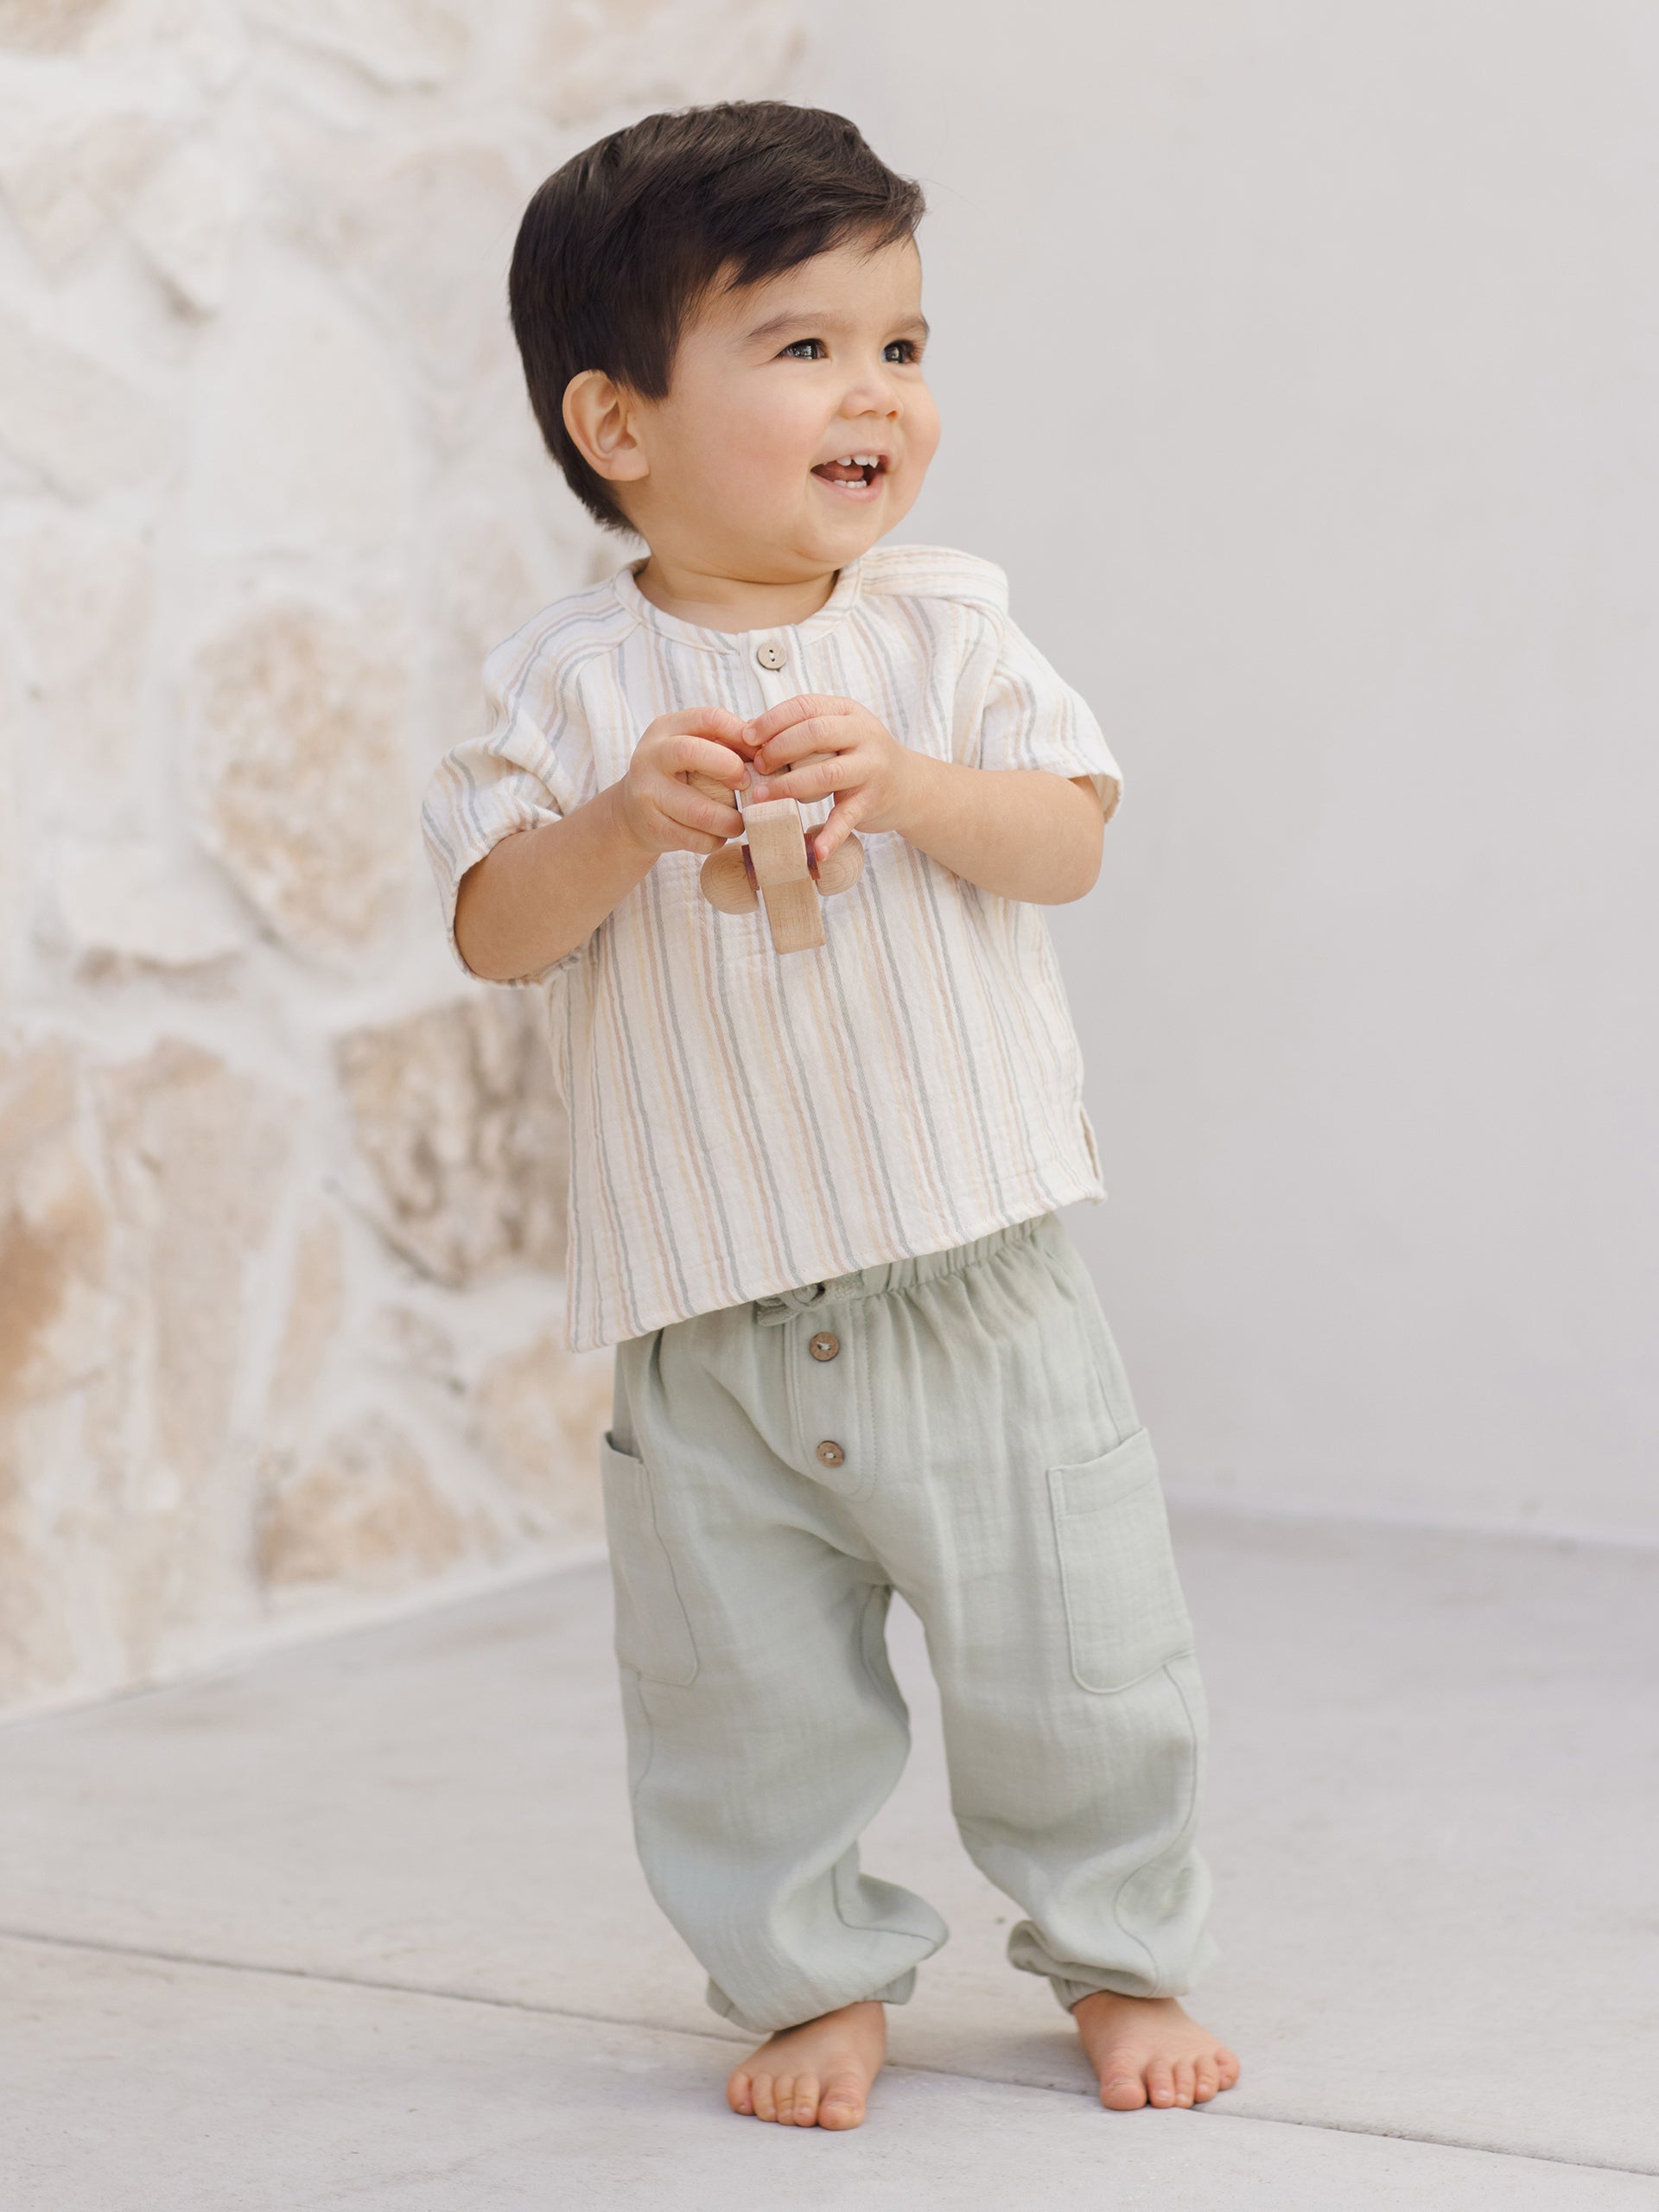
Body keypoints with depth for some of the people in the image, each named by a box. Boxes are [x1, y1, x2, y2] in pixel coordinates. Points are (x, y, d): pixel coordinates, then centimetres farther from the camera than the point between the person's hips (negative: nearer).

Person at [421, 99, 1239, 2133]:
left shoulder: (942, 628, 1)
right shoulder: (574, 682, -3)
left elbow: (1070, 838, -6)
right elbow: (494, 932, -7)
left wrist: (900, 781, -23)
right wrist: (624, 822, -24)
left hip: (973, 1266, 1)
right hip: (712, 1312, 0)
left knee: (1075, 1656, 7)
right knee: (744, 1686, 8)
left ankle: (1121, 1956, 28)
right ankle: (816, 1977, 29)